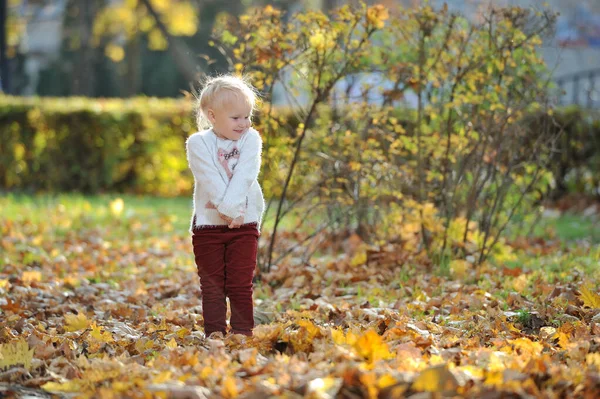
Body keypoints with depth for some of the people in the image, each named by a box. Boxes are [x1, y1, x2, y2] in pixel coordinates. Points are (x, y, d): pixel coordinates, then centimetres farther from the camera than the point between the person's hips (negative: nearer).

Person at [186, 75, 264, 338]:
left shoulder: (251, 139, 2)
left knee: (240, 284, 2)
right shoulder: (198, 143, -3)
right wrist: (228, 209, -22)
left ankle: (242, 333, 6)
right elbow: (210, 179, -13)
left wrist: (232, 206, -22)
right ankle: (214, 335, 10)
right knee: (212, 286, 5)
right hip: (208, 225, -1)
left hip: (244, 223, 1)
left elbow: (244, 176, -10)